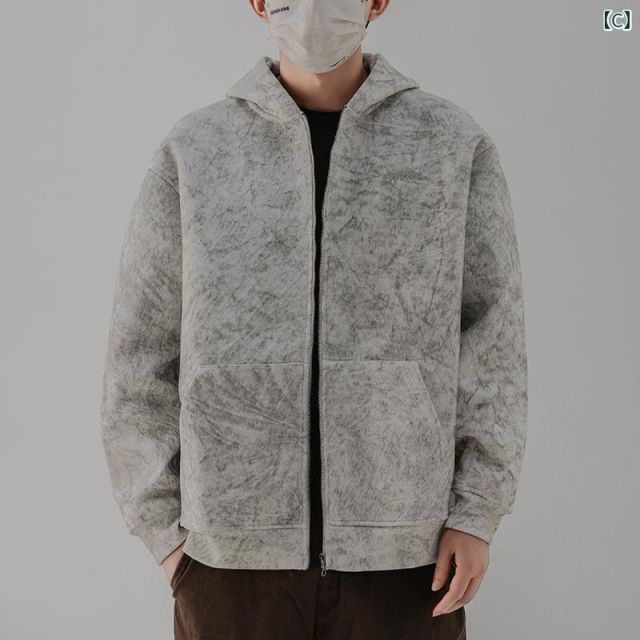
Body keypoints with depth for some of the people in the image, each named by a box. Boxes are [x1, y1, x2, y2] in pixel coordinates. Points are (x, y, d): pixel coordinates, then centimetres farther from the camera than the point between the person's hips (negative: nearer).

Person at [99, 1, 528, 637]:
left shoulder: (456, 144, 1)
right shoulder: (194, 151, 1)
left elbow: (490, 337, 1)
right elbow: (142, 353, 3)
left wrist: (476, 512, -7)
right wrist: (166, 531, 0)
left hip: (400, 547, 0)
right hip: (236, 549, 1)